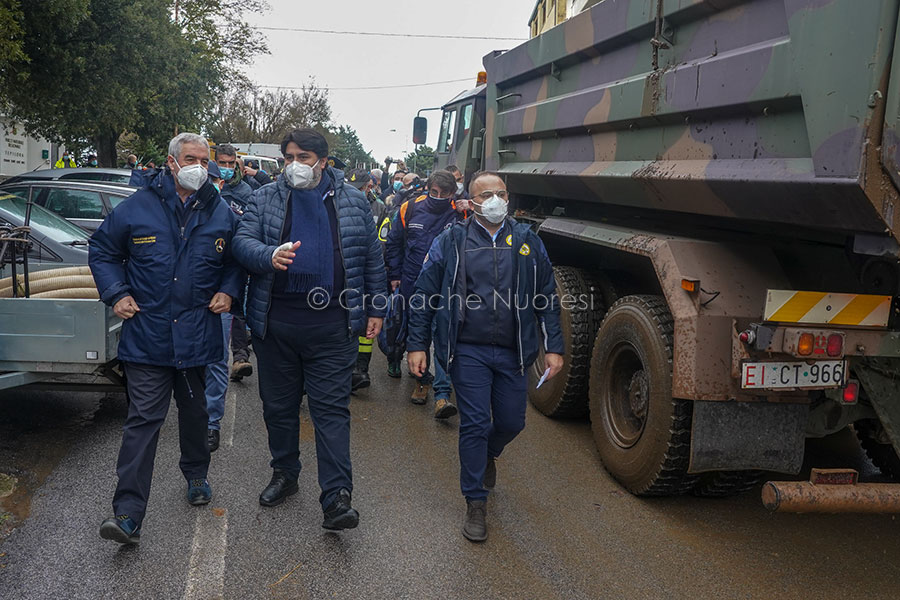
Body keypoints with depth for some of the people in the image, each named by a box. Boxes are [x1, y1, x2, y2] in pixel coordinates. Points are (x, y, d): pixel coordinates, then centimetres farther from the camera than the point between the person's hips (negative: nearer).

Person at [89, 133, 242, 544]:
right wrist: (116, 293, -3)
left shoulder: (220, 213, 4)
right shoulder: (136, 208, -2)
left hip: (197, 335, 3)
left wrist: (227, 291, 1)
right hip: (147, 333, -2)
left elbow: (237, 260, 17)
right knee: (143, 419, -6)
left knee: (194, 411, 19)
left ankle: (196, 475, 42)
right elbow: (102, 251, 8)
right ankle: (128, 513, -3)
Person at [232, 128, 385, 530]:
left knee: (332, 408, -4)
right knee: (278, 405, 14)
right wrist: (270, 255, -25)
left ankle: (337, 498, -2)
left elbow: (371, 258, 11)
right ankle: (284, 475, 33)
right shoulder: (264, 199, 7)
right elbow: (242, 241, -3)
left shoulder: (352, 201, 7)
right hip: (276, 321, 2)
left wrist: (375, 309, 9)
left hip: (332, 324, -2)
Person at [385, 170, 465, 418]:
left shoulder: (459, 214, -5)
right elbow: (393, 244, 11)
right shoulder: (410, 209, 1)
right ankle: (423, 380, 34)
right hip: (412, 285, 3)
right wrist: (395, 275, 10)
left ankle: (442, 394, -11)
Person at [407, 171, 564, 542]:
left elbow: (547, 298, 10)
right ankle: (475, 504, 12)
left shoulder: (527, 242, 7)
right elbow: (424, 295, 2)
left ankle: (487, 455, 46)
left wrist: (553, 347, 4)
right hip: (469, 350, -3)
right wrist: (417, 345, -3)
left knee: (511, 423, 11)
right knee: (474, 425, -2)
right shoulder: (451, 242, 0)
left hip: (512, 352, 3)